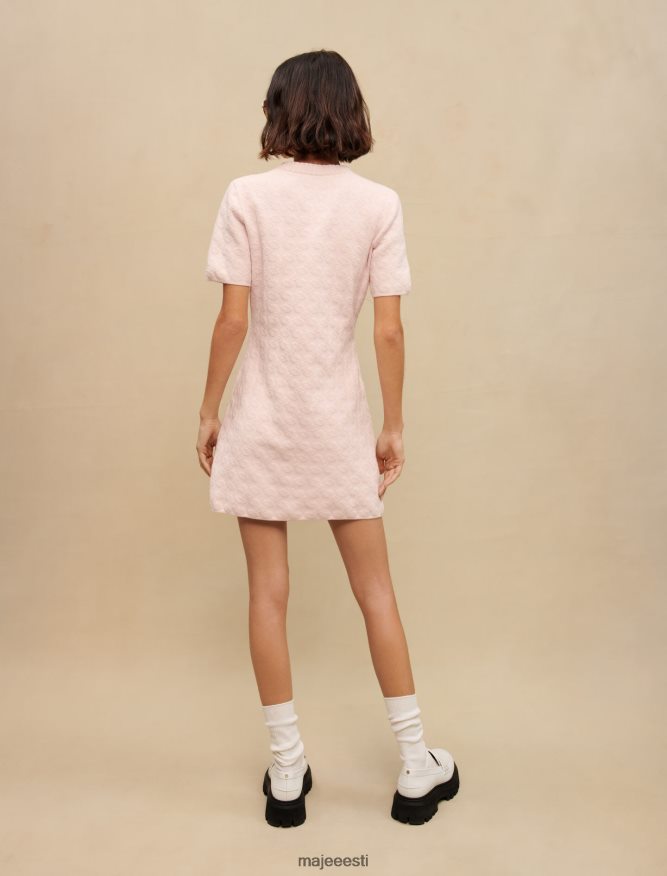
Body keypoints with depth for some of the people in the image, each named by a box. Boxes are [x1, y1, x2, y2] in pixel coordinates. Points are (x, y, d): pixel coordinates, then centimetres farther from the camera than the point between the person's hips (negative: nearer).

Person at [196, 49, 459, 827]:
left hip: (262, 420, -1)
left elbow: (232, 321, -7)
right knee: (376, 591, 12)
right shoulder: (378, 203, -2)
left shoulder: (248, 195, -5)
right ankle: (416, 767, 23)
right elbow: (388, 332, -5)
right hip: (339, 423, 1)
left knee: (268, 595, 9)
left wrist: (209, 411, 4)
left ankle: (287, 773, 21)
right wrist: (393, 426, 5)